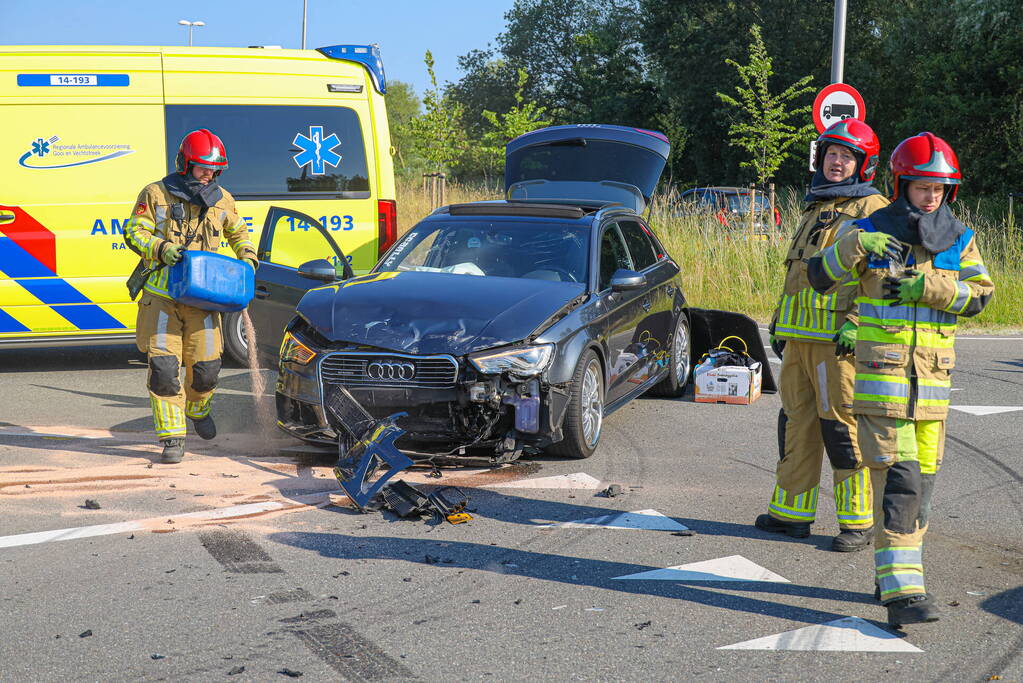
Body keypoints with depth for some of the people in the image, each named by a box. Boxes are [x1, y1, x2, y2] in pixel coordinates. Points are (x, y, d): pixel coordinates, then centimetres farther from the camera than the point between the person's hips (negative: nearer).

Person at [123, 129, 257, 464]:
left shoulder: (222, 200, 11)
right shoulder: (155, 194, 1)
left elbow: (237, 232, 28)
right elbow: (134, 232, -1)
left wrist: (247, 256, 9)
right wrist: (160, 248, -19)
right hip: (162, 295, -2)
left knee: (206, 366, 0)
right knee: (164, 365, -10)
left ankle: (198, 409, 35)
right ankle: (172, 438, -2)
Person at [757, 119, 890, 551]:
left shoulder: (871, 211, -3)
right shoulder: (815, 209, 23)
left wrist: (856, 324, -22)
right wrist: (780, 326, 26)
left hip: (838, 337, -8)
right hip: (800, 336, 8)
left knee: (843, 427, -7)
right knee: (797, 422, 10)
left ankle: (858, 521, 0)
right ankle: (792, 511, 18)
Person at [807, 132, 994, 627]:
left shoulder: (959, 240, 9)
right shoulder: (870, 230, -1)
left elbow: (980, 294, -4)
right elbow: (820, 278, -6)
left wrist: (926, 286, -18)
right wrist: (854, 248, -23)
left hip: (934, 372, 5)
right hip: (881, 369, -5)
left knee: (921, 478, 10)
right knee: (897, 478, -13)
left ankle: (893, 575, 24)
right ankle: (901, 591, -16)